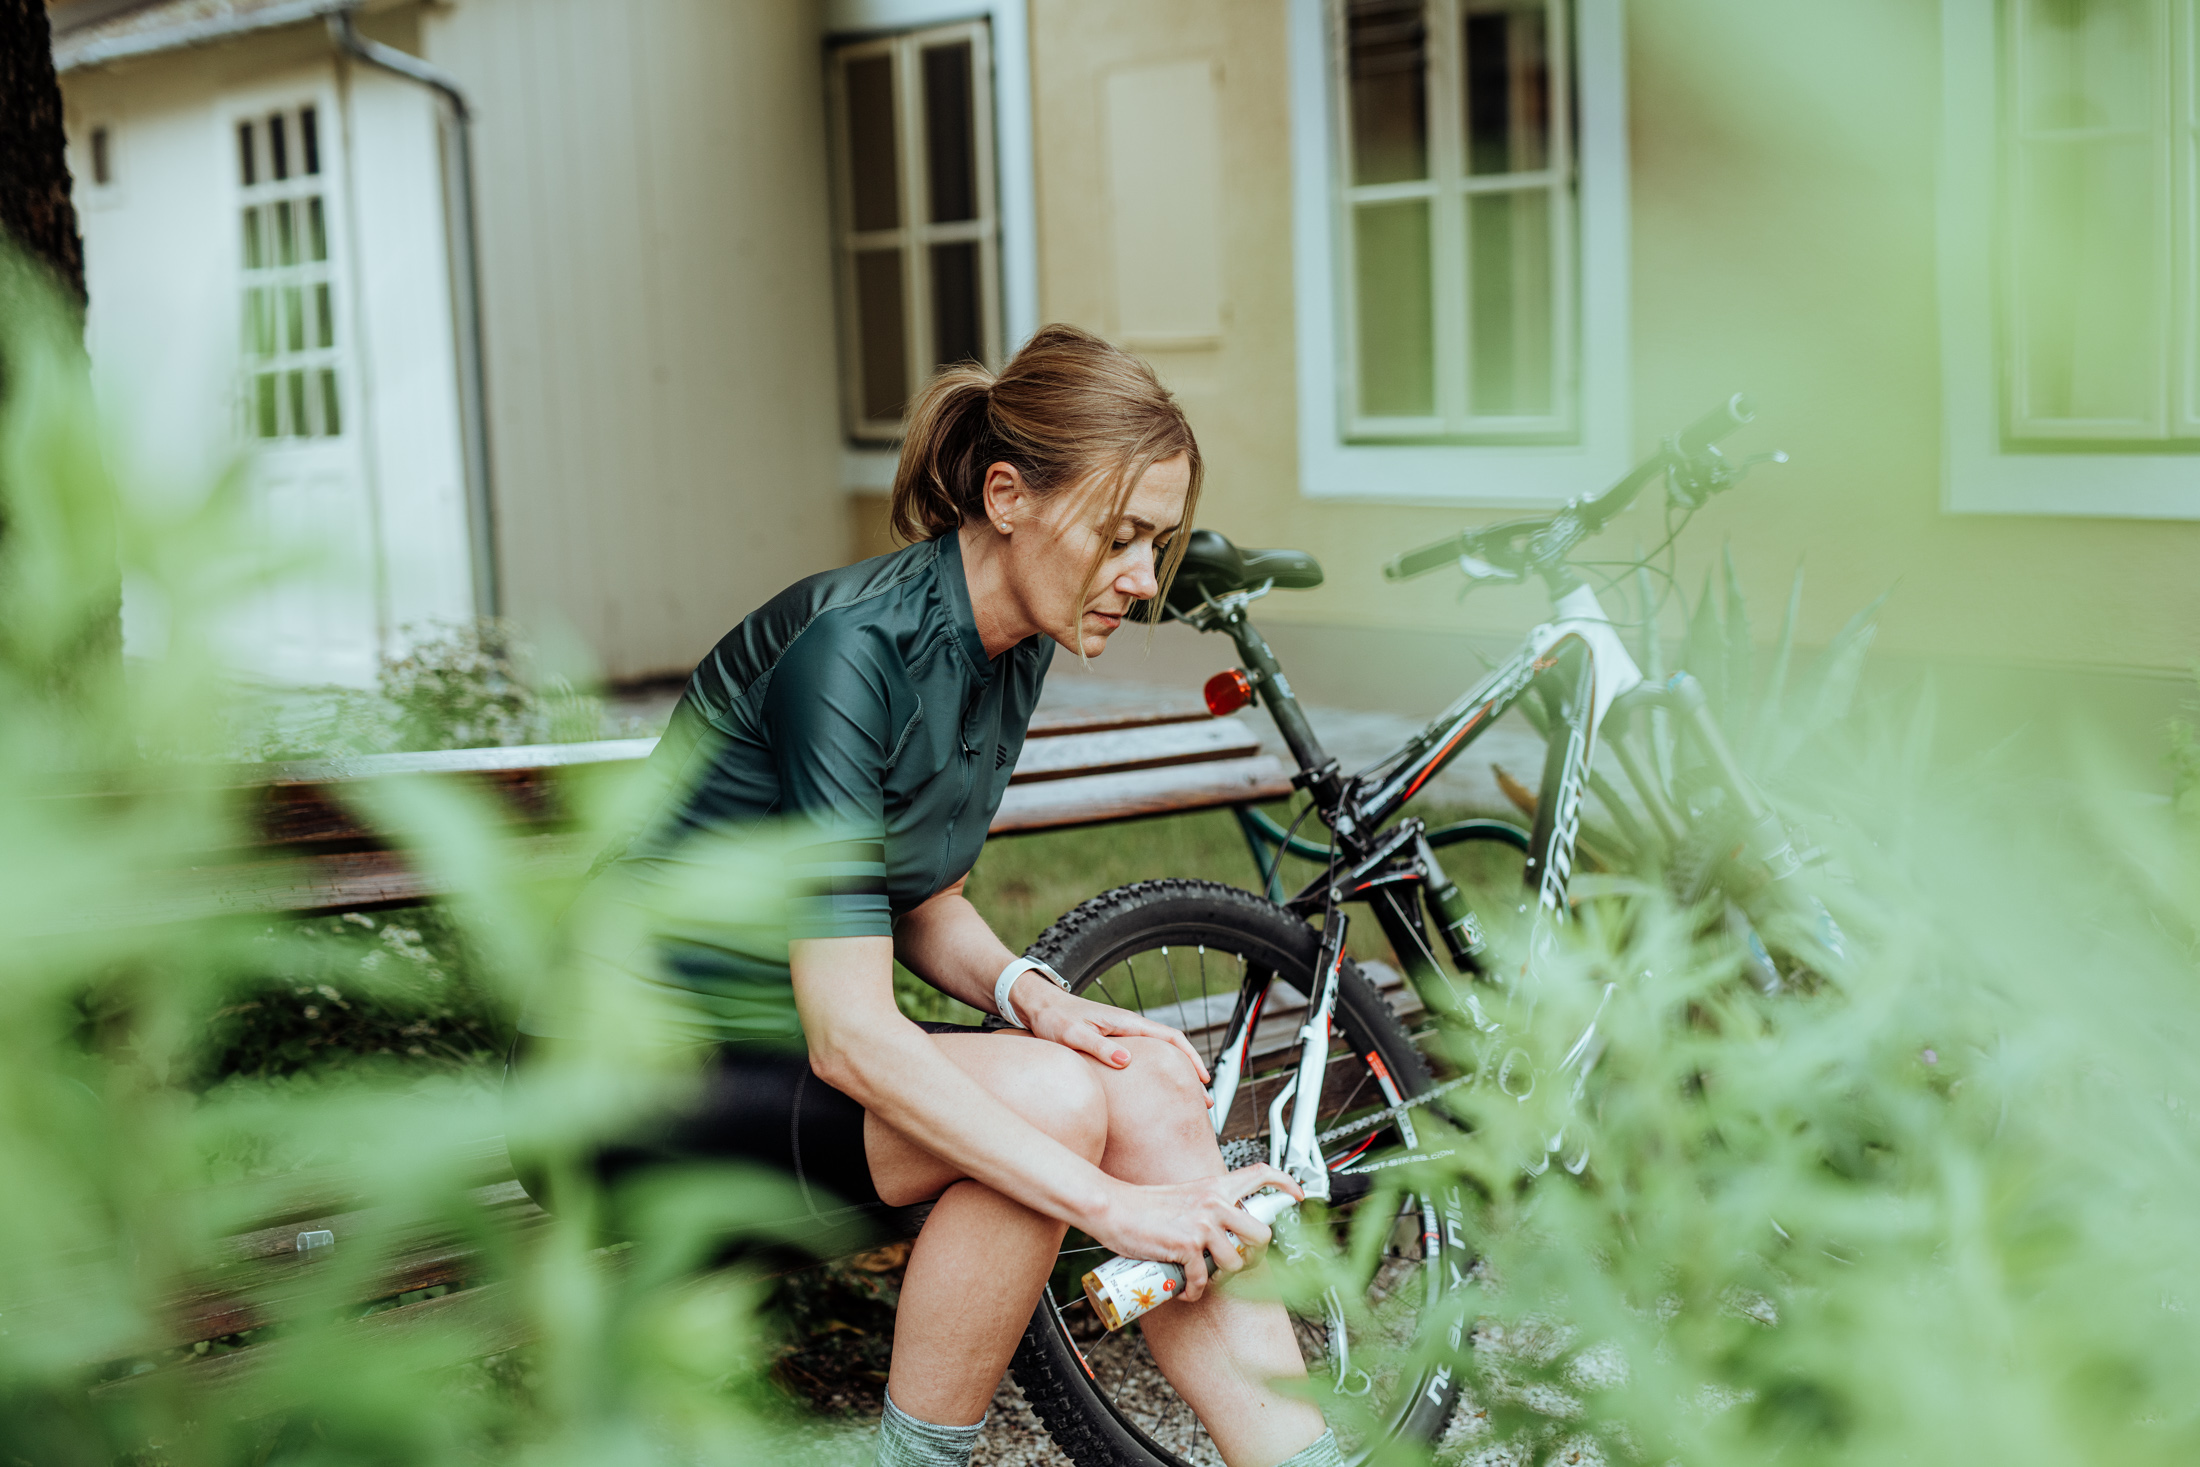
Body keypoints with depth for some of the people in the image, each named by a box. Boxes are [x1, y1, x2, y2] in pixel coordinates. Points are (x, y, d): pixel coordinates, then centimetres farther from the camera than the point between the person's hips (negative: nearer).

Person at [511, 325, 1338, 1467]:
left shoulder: (1014, 649, 1)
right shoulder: (852, 650, -25)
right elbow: (850, 1038, -29)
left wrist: (1020, 989, -9)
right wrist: (1113, 1205, -30)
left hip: (788, 1054, 8)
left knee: (1153, 1088, -15)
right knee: (1054, 1100, -28)